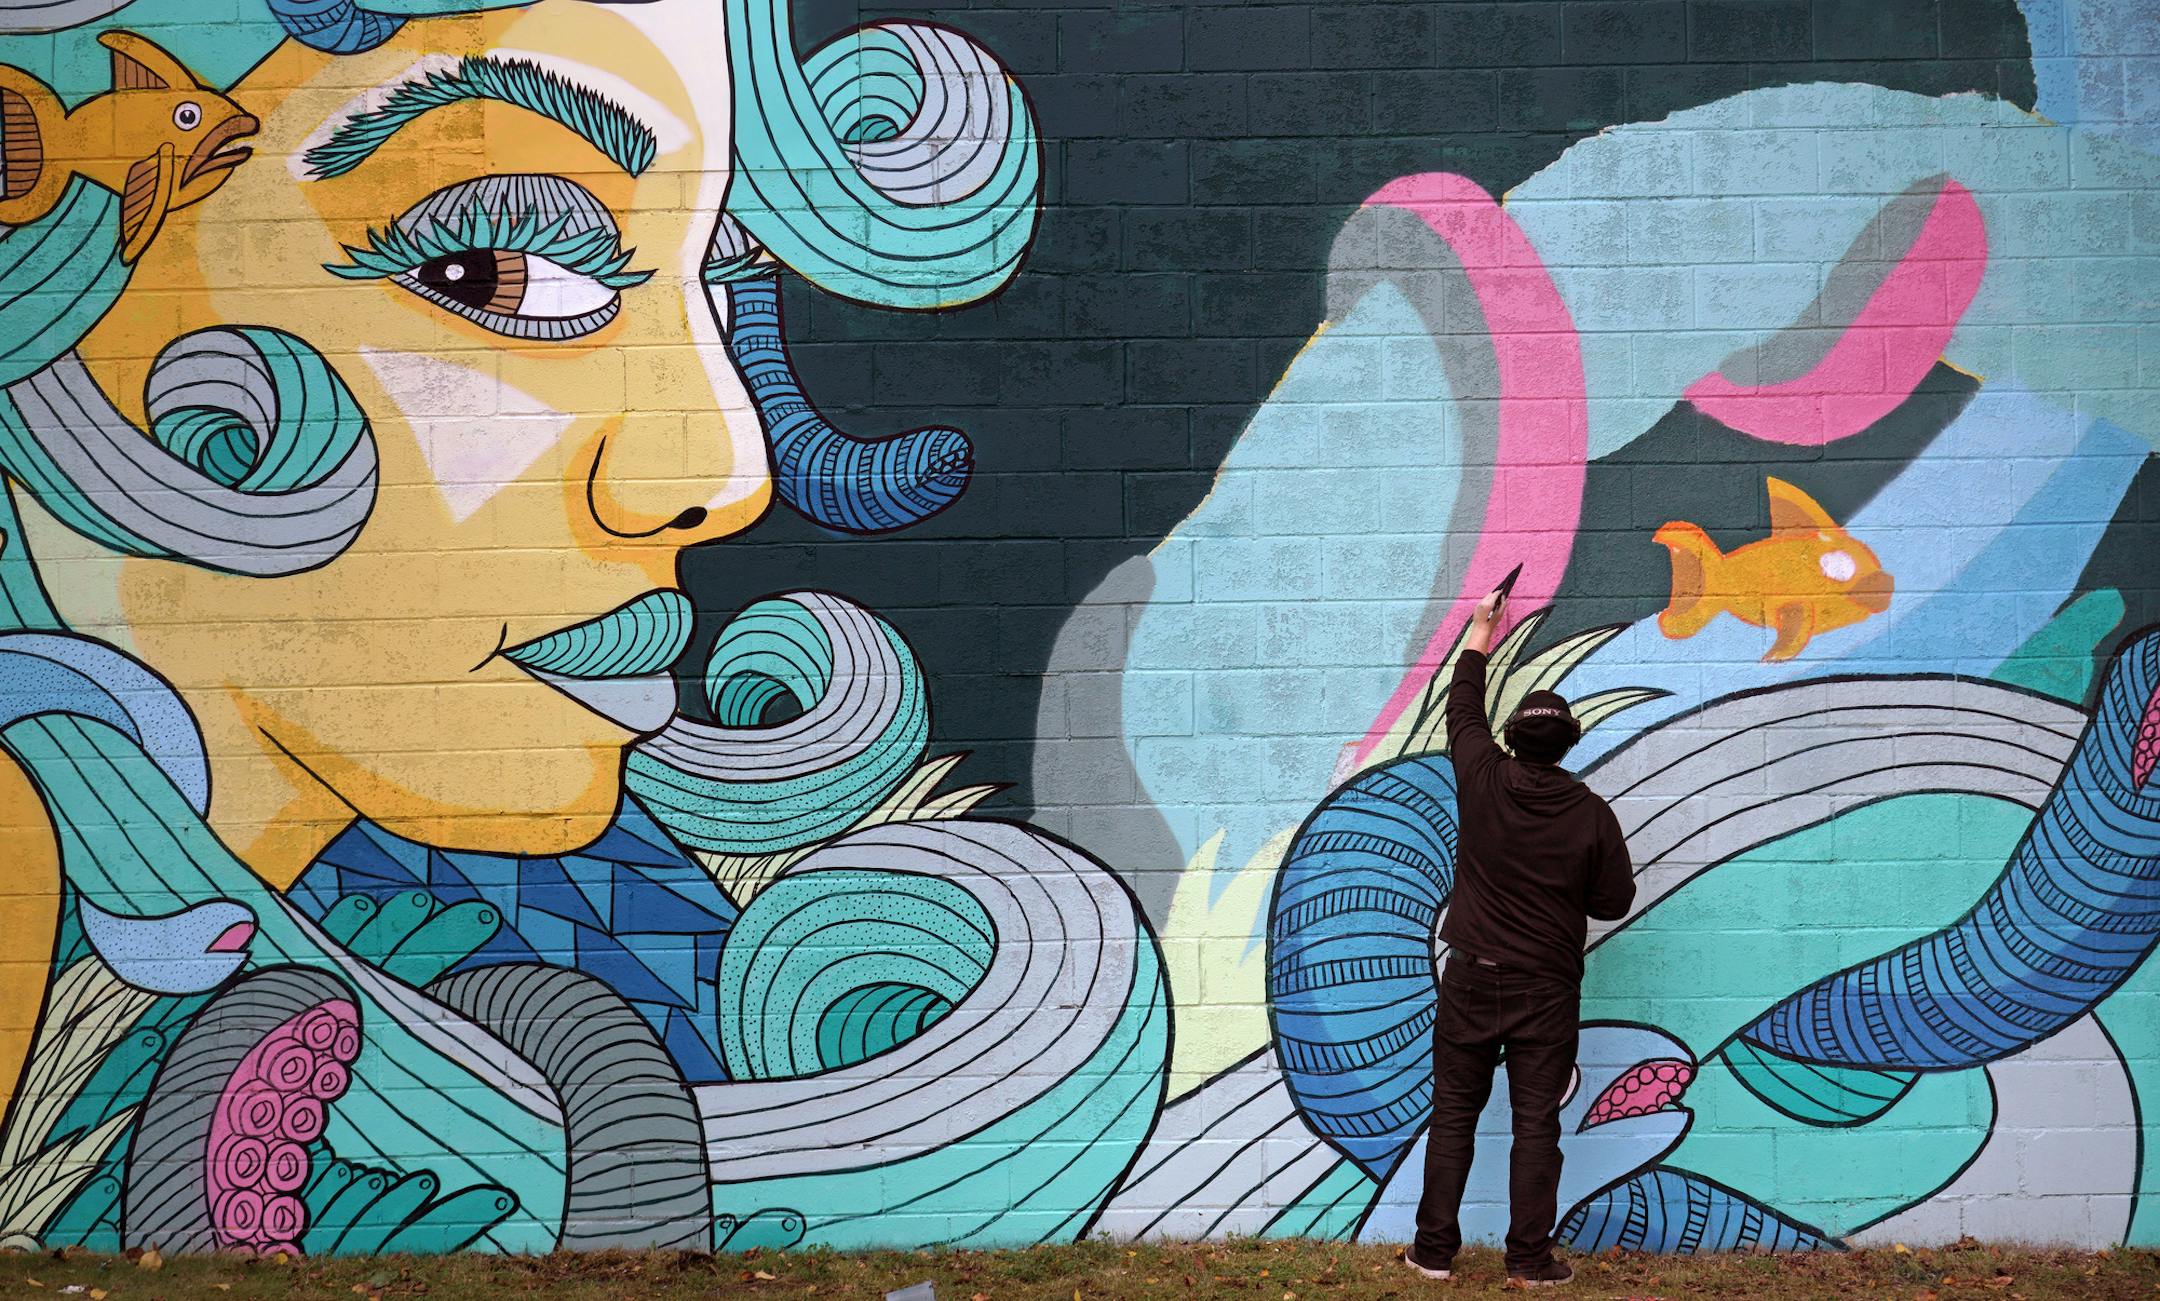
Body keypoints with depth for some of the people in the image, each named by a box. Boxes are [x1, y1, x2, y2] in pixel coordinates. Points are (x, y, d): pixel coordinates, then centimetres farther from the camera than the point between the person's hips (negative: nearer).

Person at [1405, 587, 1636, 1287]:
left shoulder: (1483, 783, -6)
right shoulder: (1590, 813, -7)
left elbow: (1463, 711, 13)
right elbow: (1615, 900, 0)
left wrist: (1482, 633, 26)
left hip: (1473, 978, 1)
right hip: (1548, 988, -1)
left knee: (1454, 1115, 8)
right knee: (1536, 1123, 3)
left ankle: (1434, 1251, 10)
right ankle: (1530, 1259, 4)